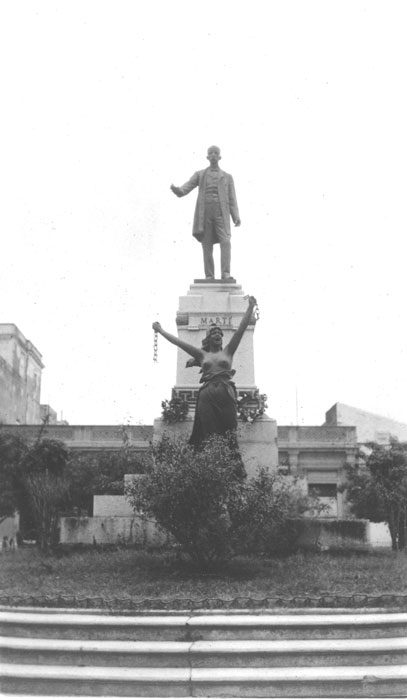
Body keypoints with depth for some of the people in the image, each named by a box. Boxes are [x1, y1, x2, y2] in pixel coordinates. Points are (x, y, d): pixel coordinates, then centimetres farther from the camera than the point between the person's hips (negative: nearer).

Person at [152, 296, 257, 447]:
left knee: (228, 436, -11)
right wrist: (161, 331, 23)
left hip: (226, 394, -1)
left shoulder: (228, 352, 17)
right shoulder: (202, 355, 19)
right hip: (206, 395, 1)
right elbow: (178, 342, 21)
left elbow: (241, 329, 9)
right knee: (209, 437, -10)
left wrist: (250, 307, 3)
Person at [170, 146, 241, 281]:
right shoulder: (199, 175, 16)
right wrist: (176, 189, -25)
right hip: (205, 214, 0)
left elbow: (232, 200, 10)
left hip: (221, 214, 0)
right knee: (207, 246, -4)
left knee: (225, 242, -19)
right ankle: (209, 277, 1)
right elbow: (185, 189, 1)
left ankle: (226, 274, -23)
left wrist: (236, 217, -7)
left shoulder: (227, 177, 18)